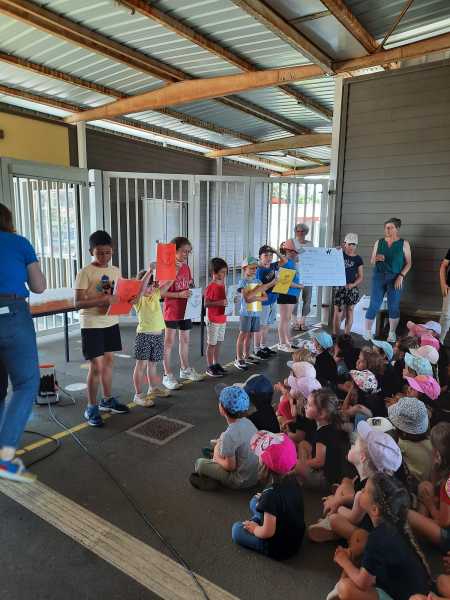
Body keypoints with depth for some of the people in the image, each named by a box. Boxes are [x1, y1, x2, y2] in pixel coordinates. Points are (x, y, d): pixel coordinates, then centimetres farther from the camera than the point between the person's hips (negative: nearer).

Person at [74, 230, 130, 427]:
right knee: (96, 366, -3)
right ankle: (91, 408, 12)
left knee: (109, 361, 15)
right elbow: (78, 302, -17)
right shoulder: (85, 273, -12)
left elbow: (119, 294, 13)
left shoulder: (115, 271, 6)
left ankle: (107, 400, 31)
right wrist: (103, 300, -30)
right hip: (91, 324, -6)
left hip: (111, 322, 6)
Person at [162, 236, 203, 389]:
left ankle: (185, 369, 31)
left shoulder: (186, 268, 7)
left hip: (186, 309, 7)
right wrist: (179, 294, -26)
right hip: (172, 311, -7)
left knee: (185, 340, 16)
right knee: (169, 342, 2)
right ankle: (167, 375, 11)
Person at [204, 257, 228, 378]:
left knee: (218, 343, 15)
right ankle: (210, 367, 11)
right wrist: (220, 302, -28)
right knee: (211, 344, 2)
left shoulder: (222, 285, 9)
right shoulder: (211, 287, -16)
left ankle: (216, 364, 26)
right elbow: (206, 304, -19)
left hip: (222, 319, 8)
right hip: (213, 320, -8)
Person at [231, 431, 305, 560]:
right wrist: (264, 499, 6)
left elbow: (268, 532, -27)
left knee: (237, 529, 11)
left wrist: (254, 529, -8)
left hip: (279, 548, -7)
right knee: (255, 502, 16)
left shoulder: (271, 495, -34)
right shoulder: (293, 481, -11)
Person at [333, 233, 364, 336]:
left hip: (352, 288, 2)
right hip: (340, 286, -2)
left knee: (349, 311, 6)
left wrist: (353, 284, -13)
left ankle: (347, 335, 14)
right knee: (338, 311, -3)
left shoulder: (358, 259, 5)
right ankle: (335, 335, 5)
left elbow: (361, 276, 5)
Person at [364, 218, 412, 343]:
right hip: (379, 276, 1)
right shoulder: (379, 242, 8)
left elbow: (408, 263, 1)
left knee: (394, 306, 1)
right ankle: (367, 332, 4)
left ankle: (392, 333, 13)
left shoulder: (404, 243, 3)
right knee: (374, 305, -3)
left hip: (396, 278, -1)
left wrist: (401, 276, -11)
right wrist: (376, 259, -10)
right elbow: (372, 261, 13)